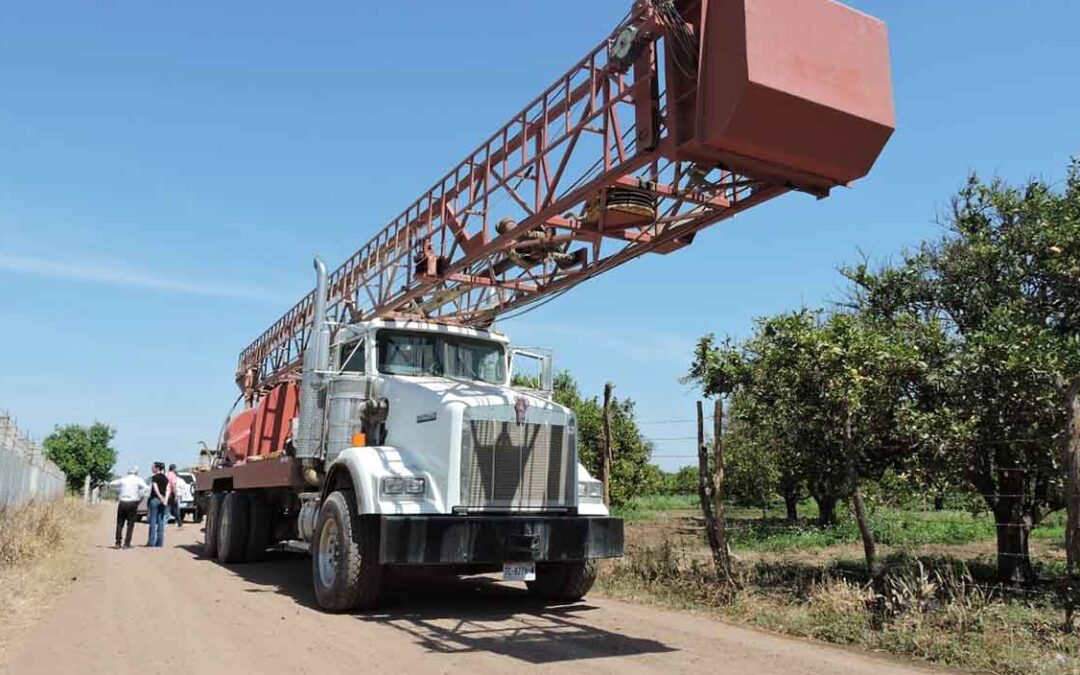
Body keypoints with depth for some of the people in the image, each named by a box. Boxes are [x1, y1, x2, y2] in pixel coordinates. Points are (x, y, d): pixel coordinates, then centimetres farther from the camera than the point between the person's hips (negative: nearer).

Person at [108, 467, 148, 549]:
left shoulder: (123, 479, 7)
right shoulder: (138, 480, -2)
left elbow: (111, 484, 17)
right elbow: (147, 488, -17)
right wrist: (140, 496, -5)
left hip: (122, 503, 2)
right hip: (132, 503, -2)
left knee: (120, 524, 13)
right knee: (130, 524, 4)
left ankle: (118, 543, 11)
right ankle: (126, 544, 1)